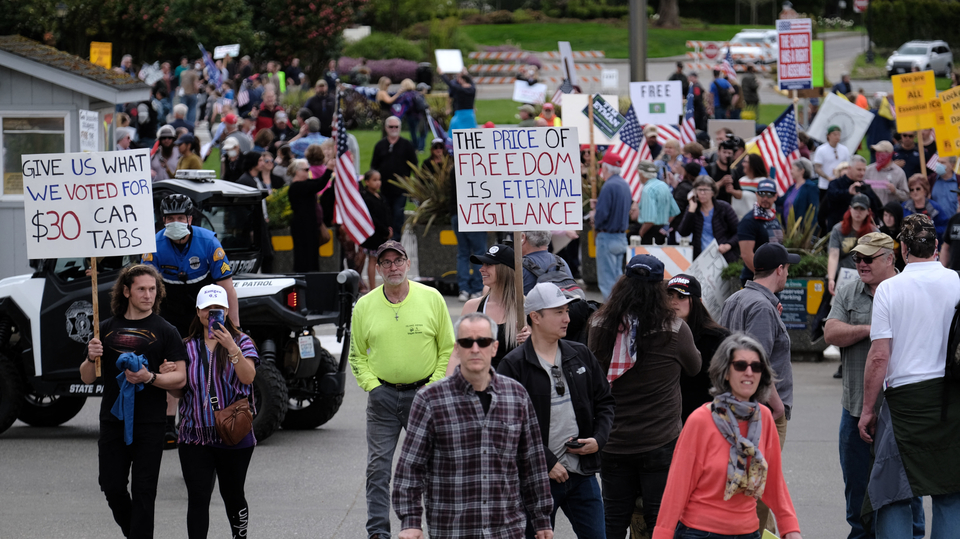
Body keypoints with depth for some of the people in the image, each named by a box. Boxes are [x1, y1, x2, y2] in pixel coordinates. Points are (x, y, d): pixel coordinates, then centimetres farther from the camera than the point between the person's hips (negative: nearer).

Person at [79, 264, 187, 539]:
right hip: (112, 421, 3)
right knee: (112, 488, 5)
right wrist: (91, 358, -10)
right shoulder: (107, 329, 10)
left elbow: (180, 377, -5)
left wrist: (149, 378, -22)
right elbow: (87, 378, 11)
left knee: (143, 492, -3)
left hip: (149, 424, -3)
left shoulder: (165, 331, 0)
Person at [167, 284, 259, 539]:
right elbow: (178, 392, 12)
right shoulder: (188, 347, 10)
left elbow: (248, 377, -13)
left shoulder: (242, 341, 3)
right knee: (197, 499, -6)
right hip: (195, 435, 1)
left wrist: (232, 348, -26)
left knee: (233, 495, 10)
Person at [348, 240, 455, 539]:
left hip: (423, 394, -1)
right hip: (382, 395, 1)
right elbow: (357, 354, 10)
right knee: (378, 467, -3)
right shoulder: (364, 306, 3)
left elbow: (448, 348, 3)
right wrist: (371, 385, -3)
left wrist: (434, 387, -4)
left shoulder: (431, 298, -1)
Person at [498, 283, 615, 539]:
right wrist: (547, 462, -15)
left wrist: (599, 439, -1)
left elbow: (605, 401, 17)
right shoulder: (513, 366, -8)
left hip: (582, 472, 5)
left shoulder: (581, 356, 9)